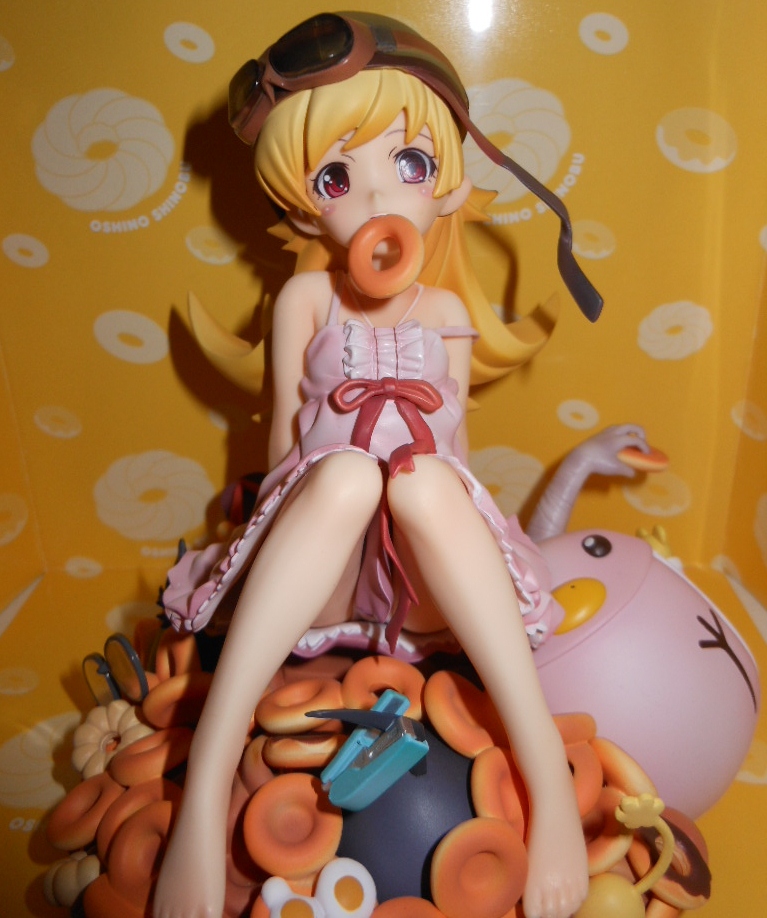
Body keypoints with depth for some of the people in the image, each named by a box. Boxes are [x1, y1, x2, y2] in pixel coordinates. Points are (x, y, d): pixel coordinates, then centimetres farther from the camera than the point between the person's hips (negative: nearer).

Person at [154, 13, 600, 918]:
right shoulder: (306, 297, 8)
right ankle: (207, 775, -42)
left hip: (429, 570, 1)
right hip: (311, 563, -1)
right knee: (344, 470, -35)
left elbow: (455, 444, 13)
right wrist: (319, 500, -8)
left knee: (423, 476, -33)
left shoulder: (447, 314, 13)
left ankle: (544, 761, -36)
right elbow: (284, 436, 5)